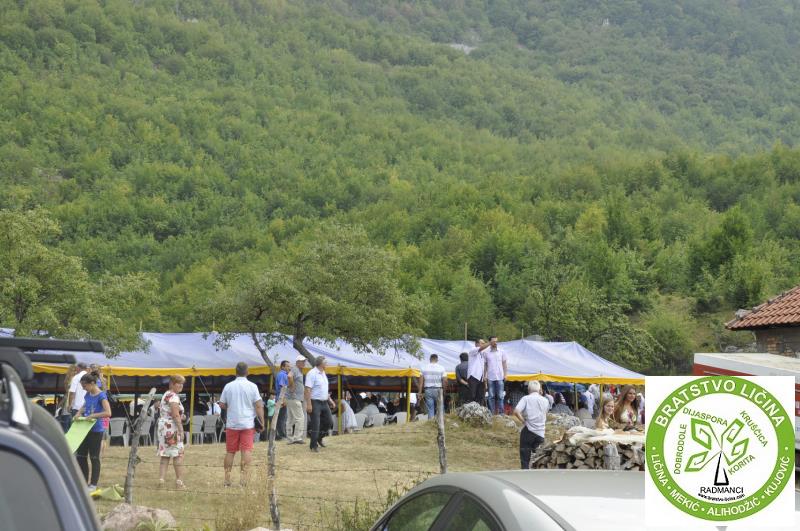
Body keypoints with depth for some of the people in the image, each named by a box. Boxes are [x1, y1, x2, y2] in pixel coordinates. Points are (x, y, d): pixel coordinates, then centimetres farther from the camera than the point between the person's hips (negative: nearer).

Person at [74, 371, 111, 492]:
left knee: (94, 457, 1)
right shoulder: (87, 395, 7)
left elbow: (108, 413, -25)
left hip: (96, 430, -8)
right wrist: (79, 413, 6)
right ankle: (84, 481, 21)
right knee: (80, 456, 10)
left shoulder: (101, 396, -15)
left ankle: (93, 484, 10)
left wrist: (92, 416, -24)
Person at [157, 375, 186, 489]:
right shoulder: (174, 396, -12)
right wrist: (181, 430, -17)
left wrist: (180, 417, 14)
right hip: (172, 429, -9)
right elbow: (175, 415, -19)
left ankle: (161, 480, 3)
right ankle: (179, 482, -5)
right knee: (178, 454, -4)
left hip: (162, 427, 9)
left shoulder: (165, 395, 18)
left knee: (165, 455, 9)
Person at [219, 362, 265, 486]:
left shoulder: (228, 386, 1)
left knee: (230, 451, 9)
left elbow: (222, 404, 6)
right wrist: (262, 422, 0)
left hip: (232, 424, 2)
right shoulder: (252, 386, -5)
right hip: (248, 424, -2)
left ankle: (227, 478, 11)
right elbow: (259, 406, -7)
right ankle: (244, 475, -11)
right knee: (246, 450, -2)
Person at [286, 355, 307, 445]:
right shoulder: (295, 369, -11)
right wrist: (292, 387, -24)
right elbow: (290, 376, -33)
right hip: (294, 398, -10)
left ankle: (291, 439, 12)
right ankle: (297, 437, -12)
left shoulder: (299, 371, 21)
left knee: (291, 419, 10)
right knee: (300, 418, -10)